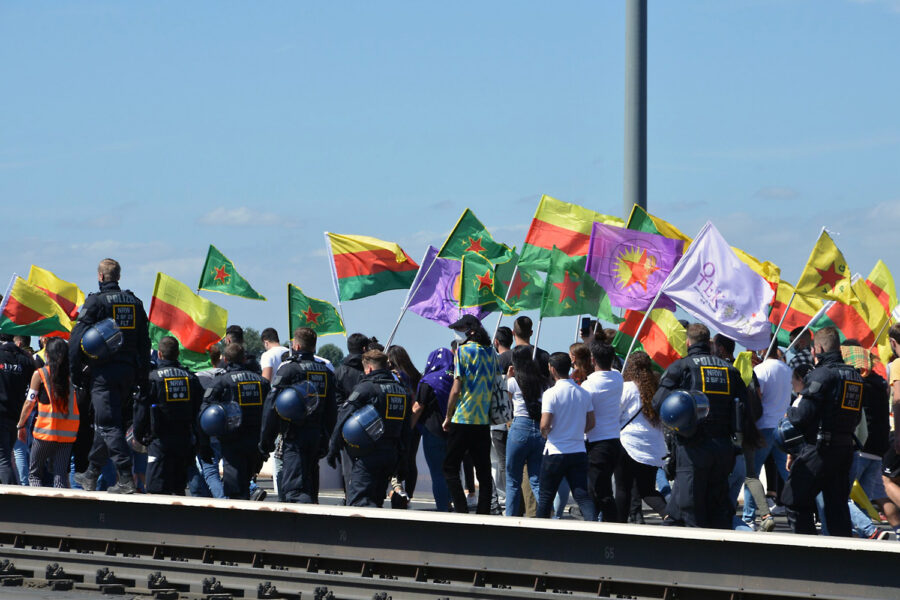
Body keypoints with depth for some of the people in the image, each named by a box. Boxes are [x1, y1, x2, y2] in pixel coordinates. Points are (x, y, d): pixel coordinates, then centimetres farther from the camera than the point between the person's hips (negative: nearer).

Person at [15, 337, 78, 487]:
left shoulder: (39, 374, -2)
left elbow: (29, 403, 0)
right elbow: (79, 402, 3)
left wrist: (20, 426, 11)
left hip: (46, 430, -3)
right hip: (68, 433, 3)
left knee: (34, 473, 8)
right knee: (61, 474, 6)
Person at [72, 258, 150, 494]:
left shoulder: (95, 302, -7)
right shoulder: (135, 302, 11)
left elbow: (77, 339, -10)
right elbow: (144, 343, 14)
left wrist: (76, 373, -2)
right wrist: (143, 377, 18)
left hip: (102, 371, -6)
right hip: (128, 372, 6)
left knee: (109, 425, -6)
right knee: (107, 423, 16)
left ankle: (126, 477, -17)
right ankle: (91, 474, 27)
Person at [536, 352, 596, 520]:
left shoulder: (551, 394, -12)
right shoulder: (584, 393, 4)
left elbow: (545, 425, -18)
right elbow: (591, 424, 7)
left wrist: (544, 433, 4)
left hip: (555, 452, -4)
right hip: (579, 452, 4)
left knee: (545, 496, 12)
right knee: (582, 495, -1)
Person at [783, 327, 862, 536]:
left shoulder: (822, 374, -12)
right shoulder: (854, 375, 14)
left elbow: (802, 415, -16)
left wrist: (789, 413, 5)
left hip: (819, 448, -8)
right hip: (846, 447, 8)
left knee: (796, 501, 0)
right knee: (837, 503, 11)